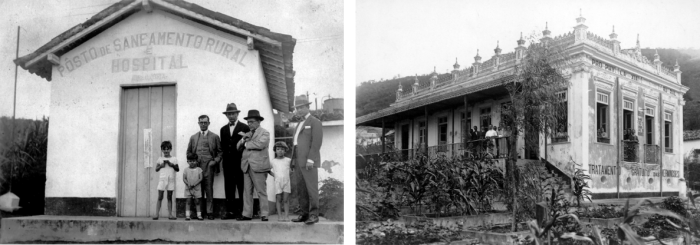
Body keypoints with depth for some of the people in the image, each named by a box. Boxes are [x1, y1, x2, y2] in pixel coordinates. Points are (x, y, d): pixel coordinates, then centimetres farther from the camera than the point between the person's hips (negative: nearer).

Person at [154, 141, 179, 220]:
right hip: (162, 179, 0)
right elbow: (156, 169, 9)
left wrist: (172, 165, -10)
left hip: (171, 179, 0)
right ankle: (157, 214, -3)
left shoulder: (174, 159, 7)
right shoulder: (160, 159, 8)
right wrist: (161, 166, -9)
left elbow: (178, 169, 5)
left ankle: (170, 214, 5)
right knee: (160, 197, -2)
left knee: (170, 197, 4)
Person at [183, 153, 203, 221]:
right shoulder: (186, 170, 4)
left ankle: (199, 215, 6)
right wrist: (188, 184, -17)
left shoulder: (199, 169, 1)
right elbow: (184, 178, -1)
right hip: (188, 189, 1)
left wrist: (194, 185, -16)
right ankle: (187, 215, 1)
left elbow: (200, 179, -5)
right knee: (188, 201, 0)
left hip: (197, 189, 0)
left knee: (197, 202, 3)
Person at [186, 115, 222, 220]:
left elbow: (220, 152, 8)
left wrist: (215, 161, -5)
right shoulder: (193, 137, 16)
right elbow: (189, 152, 18)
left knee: (209, 190, -3)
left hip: (209, 167, -2)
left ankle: (209, 212, 0)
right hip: (196, 167, 2)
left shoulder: (214, 137, 9)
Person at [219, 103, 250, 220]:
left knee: (242, 188, -1)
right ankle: (230, 211, 6)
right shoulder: (223, 129, 16)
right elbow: (223, 146, 17)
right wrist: (224, 158, 7)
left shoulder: (245, 128, 0)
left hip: (240, 162, -5)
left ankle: (242, 212, 1)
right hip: (227, 163, 5)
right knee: (229, 188, 3)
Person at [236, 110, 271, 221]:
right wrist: (244, 139, -4)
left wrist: (246, 144, -3)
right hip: (246, 166, 6)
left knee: (261, 191, -5)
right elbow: (238, 147, 16)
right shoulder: (248, 133, 23)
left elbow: (260, 144, -17)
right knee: (247, 192, 4)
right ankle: (247, 214, 7)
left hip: (258, 166, -6)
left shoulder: (264, 133, 2)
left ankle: (264, 215, -4)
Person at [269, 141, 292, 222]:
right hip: (277, 182, 1)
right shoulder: (272, 161, 6)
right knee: (279, 199, 0)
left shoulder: (288, 160, 4)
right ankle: (280, 216, 3)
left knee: (286, 199, -4)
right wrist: (273, 174, 7)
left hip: (287, 182, -1)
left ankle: (286, 216, -1)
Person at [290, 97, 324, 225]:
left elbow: (316, 142, -10)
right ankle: (305, 214, 8)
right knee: (300, 189, 5)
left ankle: (314, 214, -6)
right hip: (298, 162, 8)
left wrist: (310, 159, -18)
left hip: (309, 161, -8)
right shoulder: (299, 125, 25)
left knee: (311, 189, -9)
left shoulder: (315, 122, -1)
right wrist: (293, 161, 13)